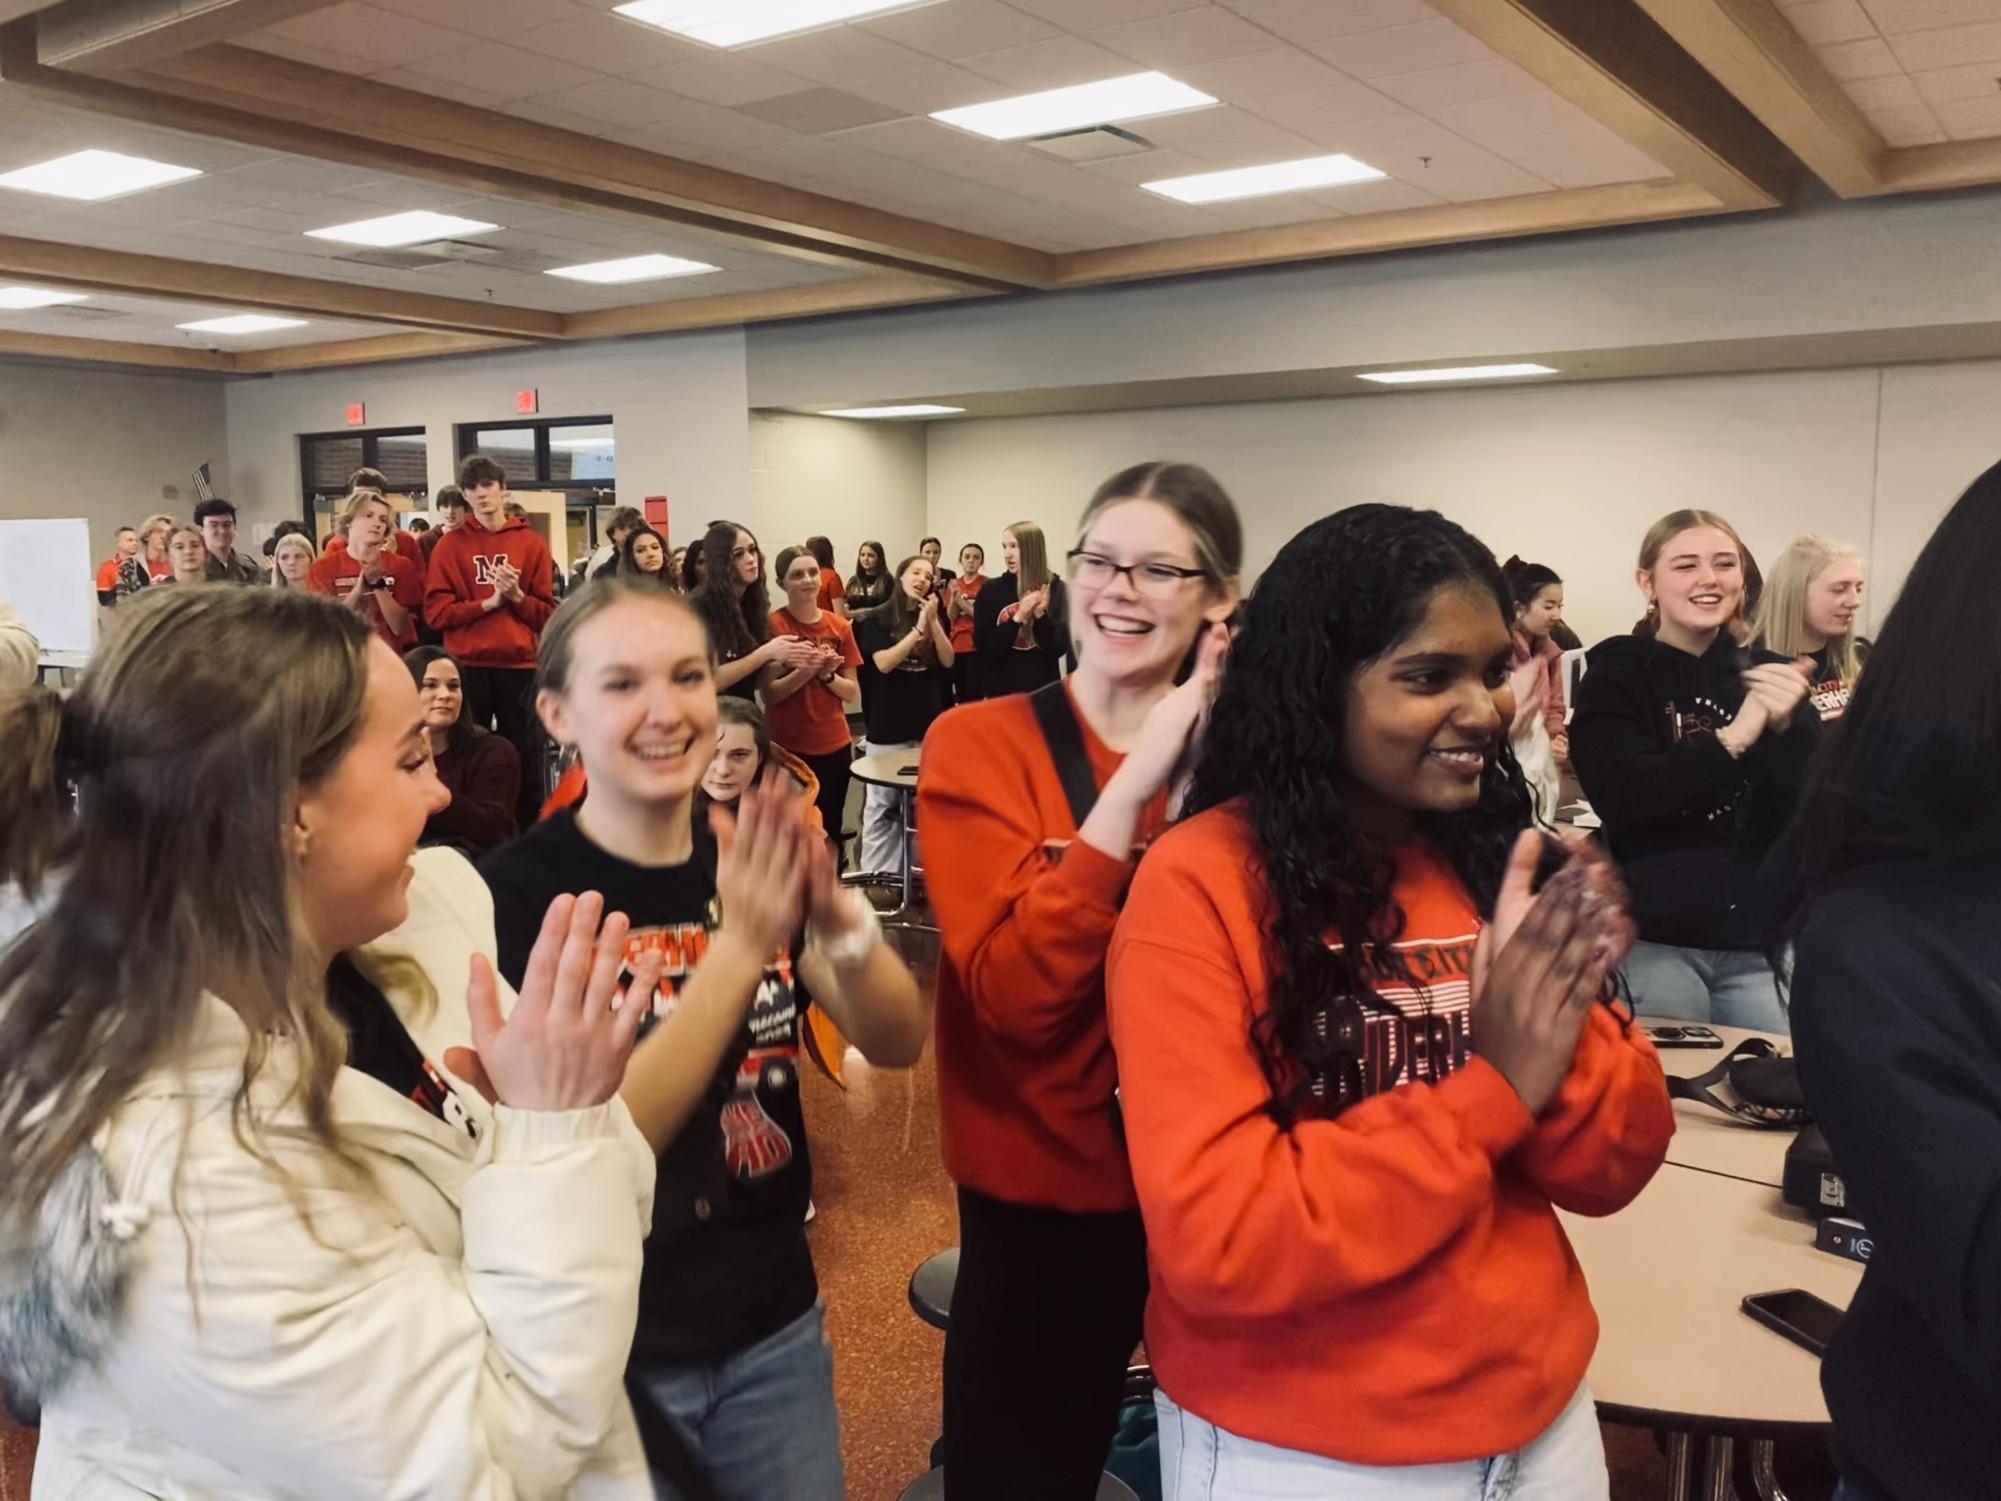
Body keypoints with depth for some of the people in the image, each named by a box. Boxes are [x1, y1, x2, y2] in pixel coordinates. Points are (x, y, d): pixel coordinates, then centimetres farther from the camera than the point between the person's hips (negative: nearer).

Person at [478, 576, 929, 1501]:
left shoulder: (755, 859, -2)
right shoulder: (518, 889, -17)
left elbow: (896, 1043, -9)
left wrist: (837, 918, -29)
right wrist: (741, 945, -33)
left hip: (777, 1322, 5)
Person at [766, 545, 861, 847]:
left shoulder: (840, 627, 5)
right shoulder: (773, 625, -7)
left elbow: (853, 694, 6)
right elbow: (769, 694, -10)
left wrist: (828, 674, -12)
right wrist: (806, 670, -22)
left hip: (835, 746, 4)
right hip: (787, 748, -3)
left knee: (830, 831, 7)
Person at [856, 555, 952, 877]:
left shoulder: (935, 618, 9)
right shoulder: (878, 619, -3)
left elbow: (947, 661, -2)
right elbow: (884, 663, -16)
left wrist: (933, 621, -13)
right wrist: (918, 629, -18)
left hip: (928, 723, 4)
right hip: (888, 727, -4)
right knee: (882, 805, 0)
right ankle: (875, 876, 7)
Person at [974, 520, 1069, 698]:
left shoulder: (1056, 589, -1)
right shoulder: (991, 590, 1)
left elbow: (1060, 647, -6)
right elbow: (983, 646, -6)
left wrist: (1040, 615, -22)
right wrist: (1018, 618, -17)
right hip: (1001, 691, 1)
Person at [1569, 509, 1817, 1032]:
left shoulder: (1769, 674, 8)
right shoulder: (1617, 673, -1)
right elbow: (1621, 797, -16)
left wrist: (1785, 727, -18)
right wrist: (1733, 737, -23)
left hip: (1761, 937, 3)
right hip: (1655, 938, -3)